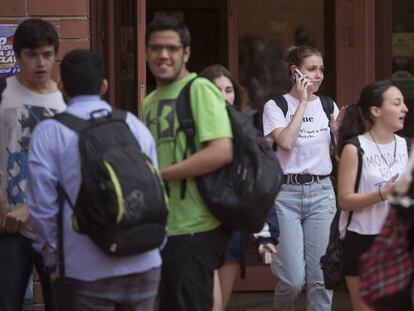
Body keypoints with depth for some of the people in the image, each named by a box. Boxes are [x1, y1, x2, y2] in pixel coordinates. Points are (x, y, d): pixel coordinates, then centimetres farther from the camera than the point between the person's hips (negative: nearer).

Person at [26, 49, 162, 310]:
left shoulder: (49, 133, -4)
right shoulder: (136, 126, 6)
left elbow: (43, 206, -5)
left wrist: (52, 260, 7)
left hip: (85, 273, -3)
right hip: (144, 268, 3)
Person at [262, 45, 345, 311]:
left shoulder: (328, 107, 10)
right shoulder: (276, 106, -1)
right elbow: (286, 142, -18)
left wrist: (338, 131, -4)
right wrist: (302, 102, -11)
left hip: (321, 192, 3)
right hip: (287, 192, -3)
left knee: (320, 276, 0)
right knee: (294, 279, -7)